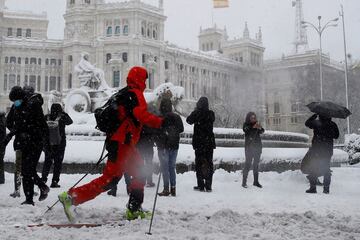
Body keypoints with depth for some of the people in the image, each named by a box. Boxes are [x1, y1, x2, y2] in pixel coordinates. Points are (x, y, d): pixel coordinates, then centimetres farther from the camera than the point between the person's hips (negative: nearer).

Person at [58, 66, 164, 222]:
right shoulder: (135, 94, -8)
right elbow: (142, 115, -24)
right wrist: (161, 122, -26)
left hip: (119, 142, 11)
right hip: (122, 143, -11)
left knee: (139, 173, 16)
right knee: (110, 177, -11)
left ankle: (134, 210, 18)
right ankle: (71, 197, -13)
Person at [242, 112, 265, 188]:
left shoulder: (257, 124, 10)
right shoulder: (246, 125, -1)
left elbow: (262, 131, -3)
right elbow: (246, 130, -21)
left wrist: (260, 128, -24)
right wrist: (253, 127, -34)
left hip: (258, 146, 4)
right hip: (249, 147, -4)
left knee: (256, 164, 7)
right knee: (248, 163, -9)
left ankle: (256, 181, 14)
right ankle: (244, 182, -6)